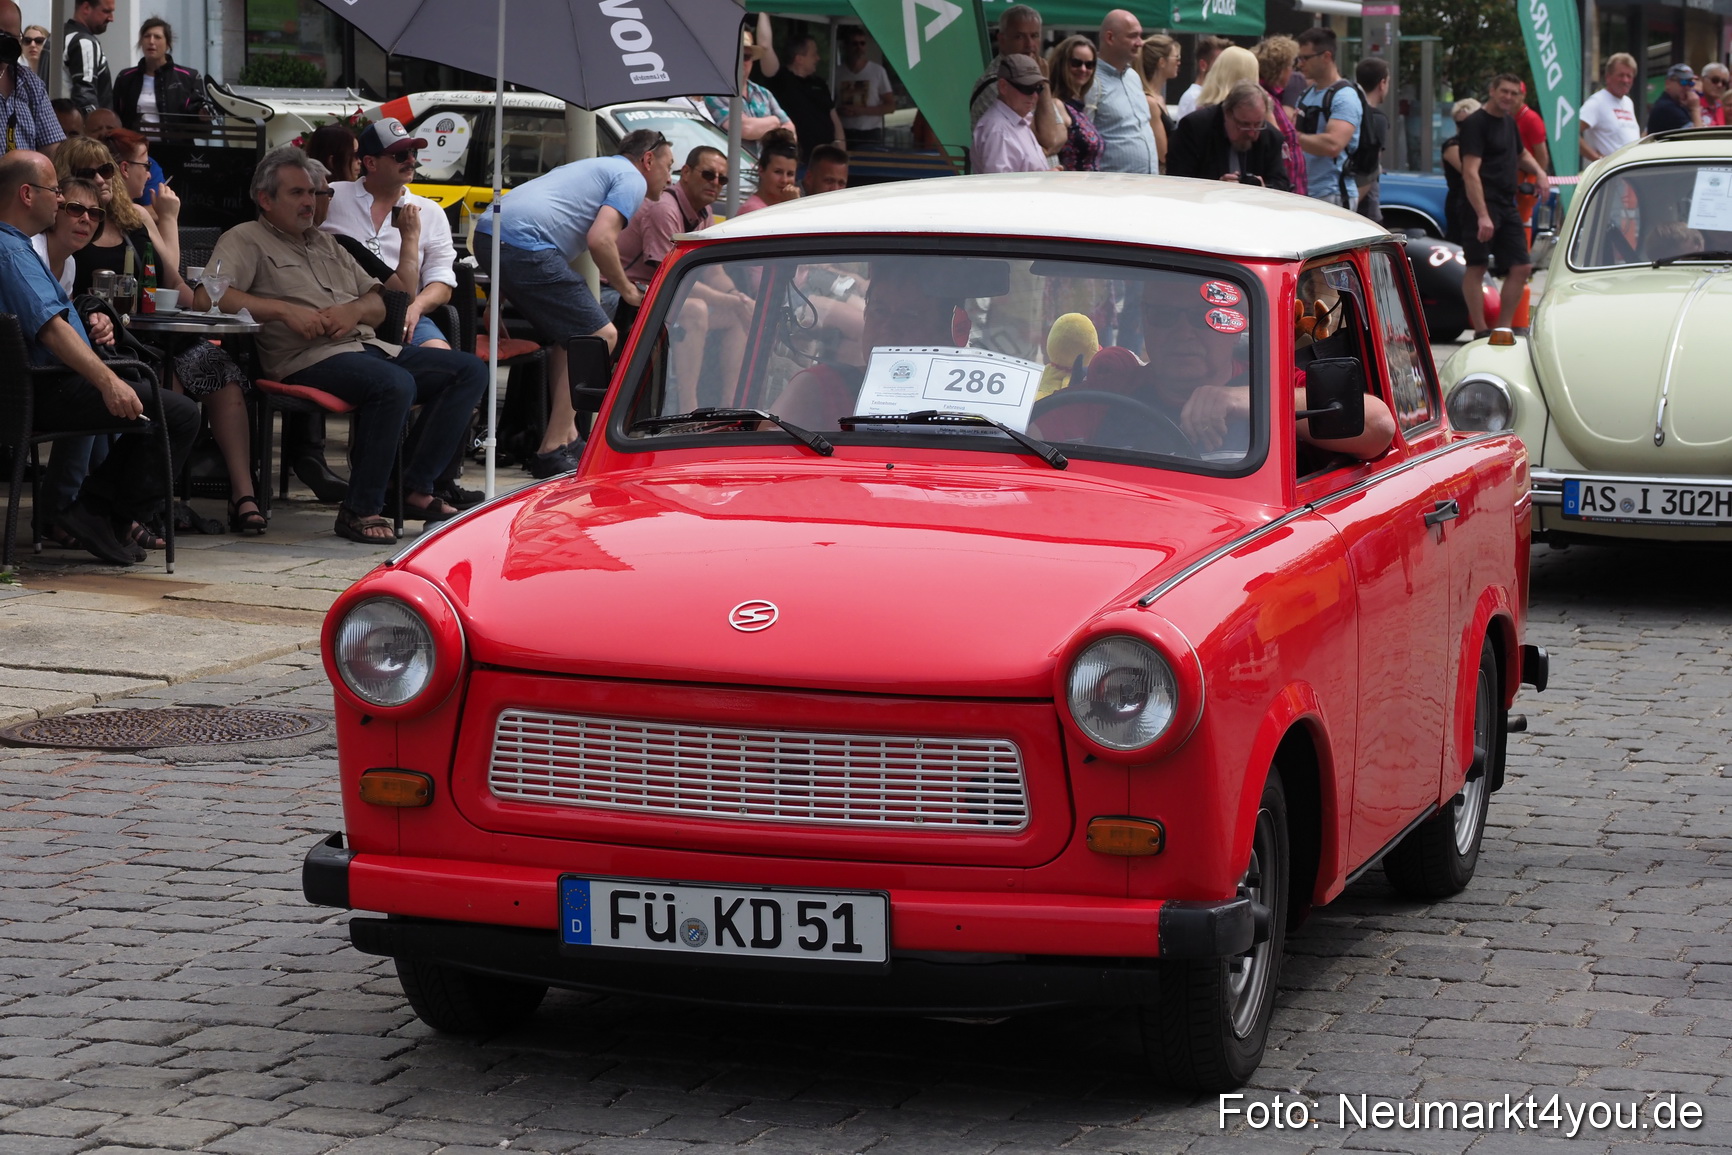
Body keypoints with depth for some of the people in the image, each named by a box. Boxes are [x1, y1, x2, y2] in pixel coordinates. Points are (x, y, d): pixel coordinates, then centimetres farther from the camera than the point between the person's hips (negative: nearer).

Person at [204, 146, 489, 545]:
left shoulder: (326, 243, 29)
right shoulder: (246, 240, 6)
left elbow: (379, 303, 24)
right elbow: (208, 295, -13)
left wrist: (354, 310, -2)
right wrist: (285, 310, -18)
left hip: (367, 345, 8)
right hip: (310, 359, -8)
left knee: (470, 370, -5)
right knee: (395, 384, -36)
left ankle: (416, 489, -7)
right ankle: (360, 510, -27)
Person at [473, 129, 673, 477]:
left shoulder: (598, 168, 34)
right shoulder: (632, 179, 4)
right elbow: (600, 239, -10)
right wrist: (627, 289, 3)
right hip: (525, 243, -10)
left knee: (569, 336, 24)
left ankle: (567, 438, 23)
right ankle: (552, 452, -9)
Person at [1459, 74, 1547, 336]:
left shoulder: (1509, 122, 18)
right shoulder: (1475, 124, -9)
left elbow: (1521, 154, 39)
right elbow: (1470, 173, -19)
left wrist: (1539, 172, 16)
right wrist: (1482, 215, -28)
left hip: (1507, 206, 9)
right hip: (1482, 205, -9)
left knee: (1520, 267, 7)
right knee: (1477, 266, -7)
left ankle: (1503, 329, 15)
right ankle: (1481, 331, -7)